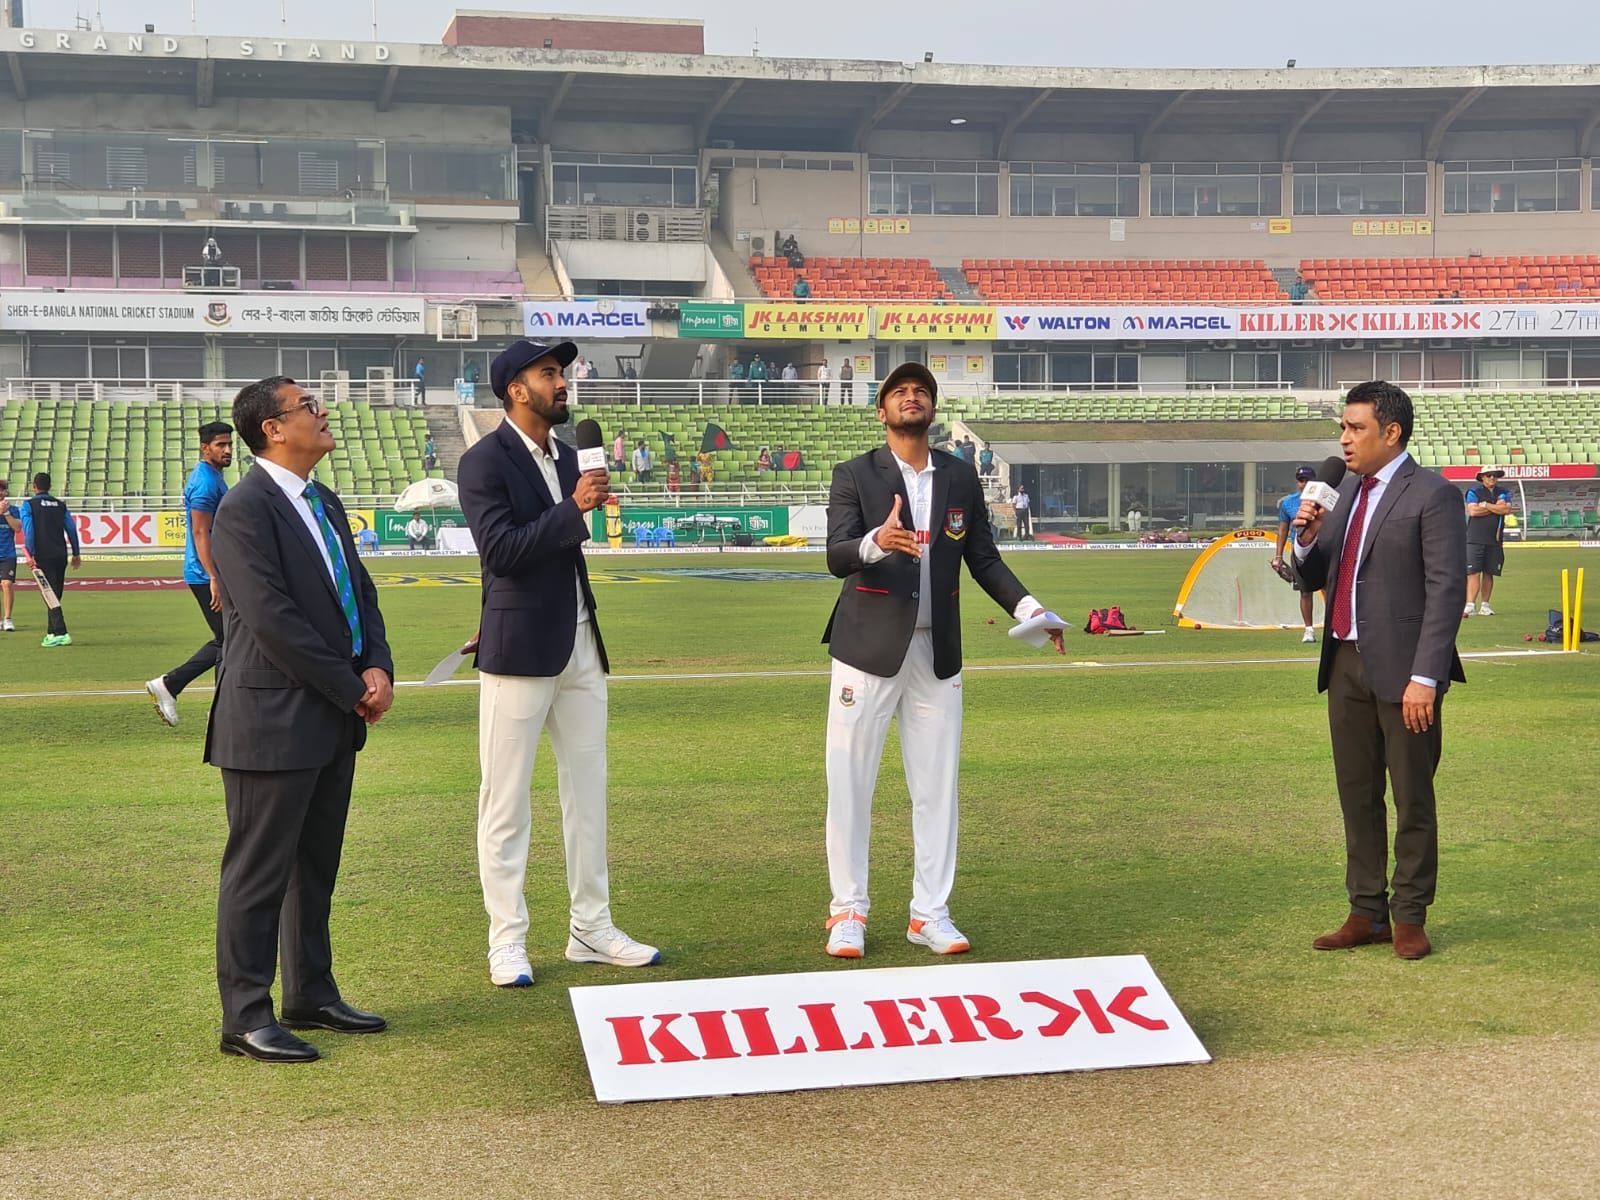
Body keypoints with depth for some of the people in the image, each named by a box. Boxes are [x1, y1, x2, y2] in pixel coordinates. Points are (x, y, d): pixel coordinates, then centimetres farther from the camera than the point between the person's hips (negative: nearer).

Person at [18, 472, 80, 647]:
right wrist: (76, 554, 13)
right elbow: (71, 529, 9)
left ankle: (61, 634, -18)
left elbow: (28, 529, -12)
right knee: (56, 595, 13)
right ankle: (52, 633, 18)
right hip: (61, 555, 5)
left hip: (43, 556, -5)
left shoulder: (29, 505, 0)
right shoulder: (60, 505, 13)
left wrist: (30, 554, -12)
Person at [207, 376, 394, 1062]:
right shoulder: (246, 509, -15)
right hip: (273, 722, -9)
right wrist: (352, 689, -15)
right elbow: (273, 619, -20)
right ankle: (246, 1019, 9)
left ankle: (310, 997, 28)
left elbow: (359, 594, 16)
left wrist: (378, 669, -2)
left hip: (334, 722, 9)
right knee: (259, 872, 0)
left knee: (316, 868, 16)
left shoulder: (323, 504, 14)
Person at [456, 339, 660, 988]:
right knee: (507, 801, 1)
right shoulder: (485, 461, -10)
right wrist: (575, 508, -23)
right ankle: (507, 942, 8)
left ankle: (591, 928, 20)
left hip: (580, 643, 8)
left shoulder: (566, 456, 13)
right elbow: (500, 549, -20)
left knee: (587, 792, 11)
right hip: (520, 648, -7)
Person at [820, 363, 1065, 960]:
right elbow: (836, 557, -16)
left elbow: (983, 558, 10)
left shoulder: (961, 476, 8)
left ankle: (929, 914, 16)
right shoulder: (854, 475, -3)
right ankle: (848, 911, 11)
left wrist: (1027, 606, -6)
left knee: (937, 787, 7)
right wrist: (877, 542, -38)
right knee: (850, 782, 0)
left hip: (937, 652, 3)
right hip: (869, 648, -3)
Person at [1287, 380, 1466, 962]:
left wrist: (1425, 678, -21)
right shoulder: (1348, 490, 14)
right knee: (1357, 796, 12)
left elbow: (1446, 591, -15)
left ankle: (1409, 918, 14)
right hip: (1347, 662, 7)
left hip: (1402, 670, -7)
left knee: (1412, 799, 3)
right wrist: (1307, 538, -4)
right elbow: (1313, 578, 18)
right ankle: (1367, 913, 22)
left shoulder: (1433, 495, -9)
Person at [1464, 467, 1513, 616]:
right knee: (1473, 572, -10)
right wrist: (1496, 506, -6)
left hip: (1495, 540, 4)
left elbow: (1506, 510, -5)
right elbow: (1473, 511, -13)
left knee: (1489, 573, 6)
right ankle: (1470, 605, -15)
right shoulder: (1474, 491, 2)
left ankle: (1484, 605, 12)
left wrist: (1485, 505, -8)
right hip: (1475, 539, -4)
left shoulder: (1504, 492, 13)